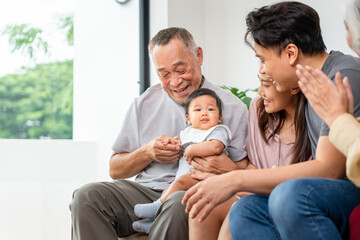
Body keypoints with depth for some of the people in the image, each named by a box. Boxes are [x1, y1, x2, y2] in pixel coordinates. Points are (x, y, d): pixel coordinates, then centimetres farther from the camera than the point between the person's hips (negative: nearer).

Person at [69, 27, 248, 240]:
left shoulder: (231, 108, 3)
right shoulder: (144, 104, 14)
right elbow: (115, 170, 17)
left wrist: (229, 169, -23)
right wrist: (147, 153, -3)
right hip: (145, 192, 4)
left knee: (180, 204, -41)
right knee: (86, 196, -24)